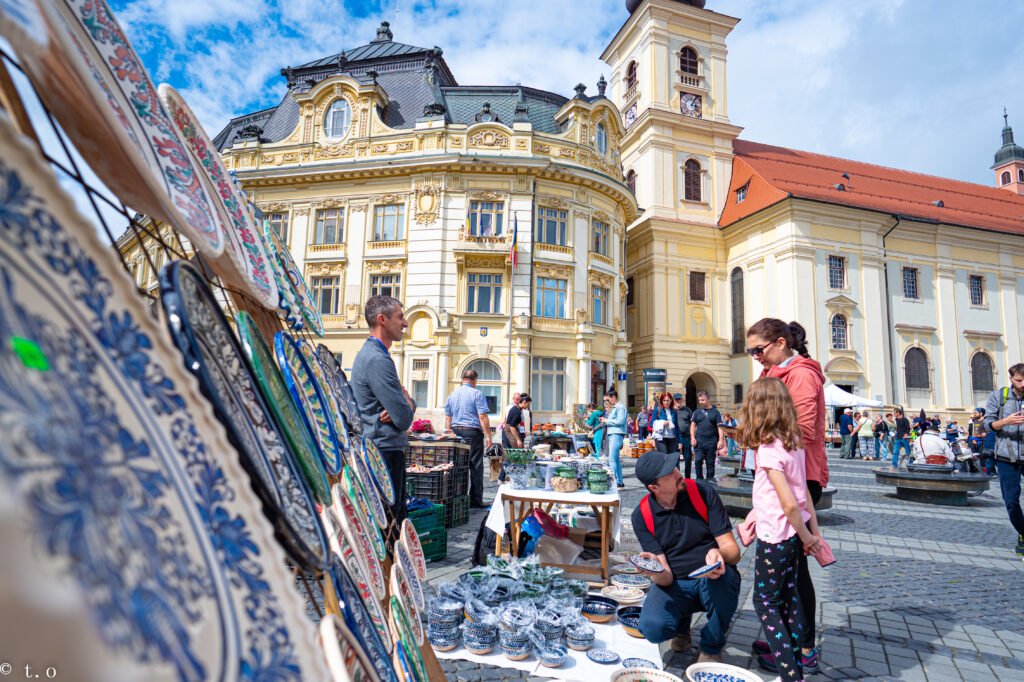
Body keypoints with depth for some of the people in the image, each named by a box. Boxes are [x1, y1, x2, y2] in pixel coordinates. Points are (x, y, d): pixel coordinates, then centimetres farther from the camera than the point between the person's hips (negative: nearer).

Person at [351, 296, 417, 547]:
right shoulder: (377, 359, -19)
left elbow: (405, 402, 17)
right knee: (387, 529, -3)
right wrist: (407, 403, 1)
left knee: (397, 522, 20)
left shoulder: (370, 354, 15)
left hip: (377, 449, 11)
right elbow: (404, 419, -21)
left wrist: (406, 402, -7)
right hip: (385, 452, -11)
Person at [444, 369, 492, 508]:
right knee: (475, 466, 0)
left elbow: (447, 417, 15)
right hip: (473, 432, -5)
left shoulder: (452, 394, 13)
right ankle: (476, 499, 1)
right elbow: (483, 417, -11)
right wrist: (488, 436, -9)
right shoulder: (477, 394, -5)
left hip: (456, 432, 5)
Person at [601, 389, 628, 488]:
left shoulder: (620, 407, -6)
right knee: (616, 459, 11)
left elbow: (620, 421, -17)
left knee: (612, 459, -14)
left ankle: (613, 481, -16)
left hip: (616, 435, -10)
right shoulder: (613, 408, 21)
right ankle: (619, 481, 16)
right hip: (611, 435, 10)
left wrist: (606, 421, -10)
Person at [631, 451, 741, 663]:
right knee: (652, 628, -28)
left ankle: (712, 647, -4)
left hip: (714, 581, 0)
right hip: (675, 585, 0)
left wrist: (720, 555, -36)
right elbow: (665, 578, -12)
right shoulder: (642, 515, -8)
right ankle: (682, 622, 13)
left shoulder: (703, 491, -10)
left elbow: (732, 550, -12)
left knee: (721, 573, -35)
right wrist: (657, 572, -36)